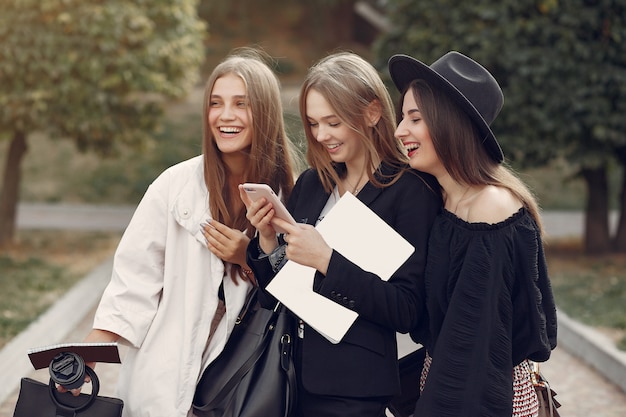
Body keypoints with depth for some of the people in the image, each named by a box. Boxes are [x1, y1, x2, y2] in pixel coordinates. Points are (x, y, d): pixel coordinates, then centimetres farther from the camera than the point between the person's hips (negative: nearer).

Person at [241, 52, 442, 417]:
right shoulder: (311, 183, 7)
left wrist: (327, 260, -22)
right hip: (294, 378, 5)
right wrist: (268, 240, -7)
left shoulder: (412, 191, -10)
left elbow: (405, 312, -16)